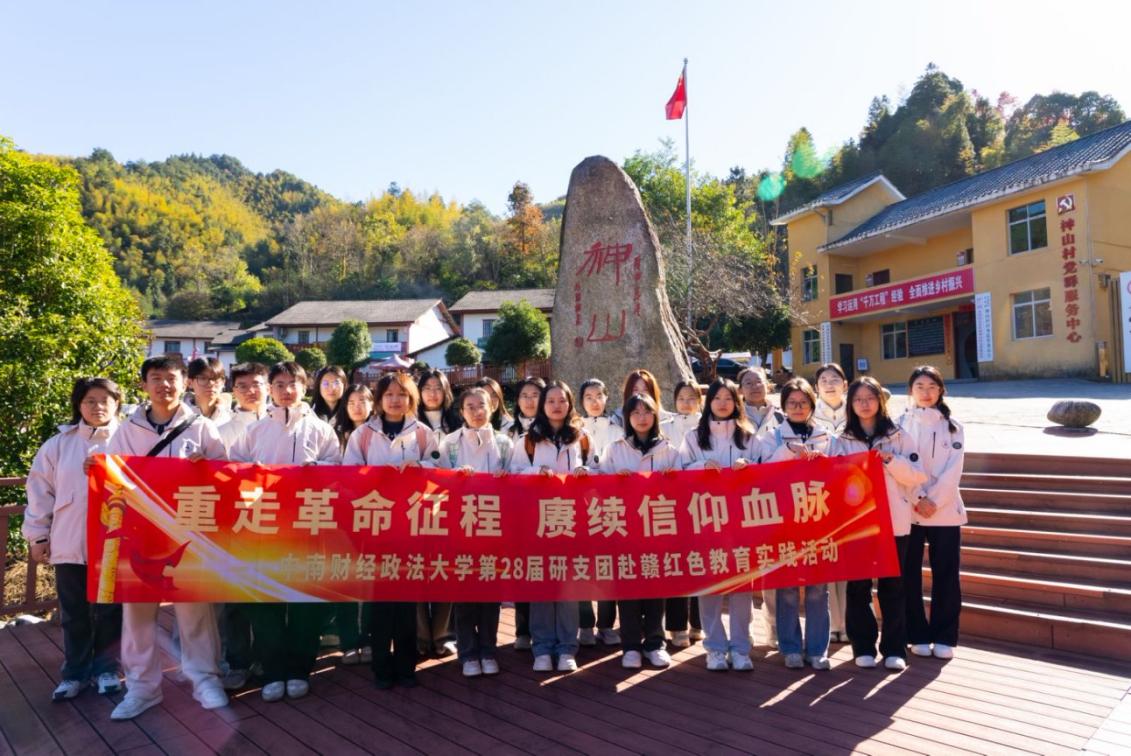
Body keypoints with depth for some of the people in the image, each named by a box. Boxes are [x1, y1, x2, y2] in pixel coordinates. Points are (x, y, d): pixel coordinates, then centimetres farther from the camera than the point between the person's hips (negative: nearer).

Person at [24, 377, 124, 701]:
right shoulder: (59, 444, 4)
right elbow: (40, 491, 7)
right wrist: (37, 534, 5)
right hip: (69, 544, 2)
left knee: (109, 611, 9)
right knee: (74, 615, 12)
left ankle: (105, 669, 25)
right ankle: (74, 673, 27)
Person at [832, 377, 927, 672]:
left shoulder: (900, 436, 7)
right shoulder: (842, 441, 6)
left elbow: (917, 476, 1)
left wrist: (891, 460, -13)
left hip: (894, 521, 0)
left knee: (893, 585, 6)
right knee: (858, 586, 3)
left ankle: (894, 649, 16)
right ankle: (863, 647, 15)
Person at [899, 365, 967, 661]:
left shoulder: (952, 426, 8)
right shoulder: (900, 424, 5)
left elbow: (953, 470, -1)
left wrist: (933, 500, -13)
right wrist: (918, 500, -13)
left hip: (945, 509, 1)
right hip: (907, 510, -1)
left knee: (946, 575, 3)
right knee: (909, 575, 2)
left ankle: (944, 637, 13)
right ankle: (918, 636, 14)